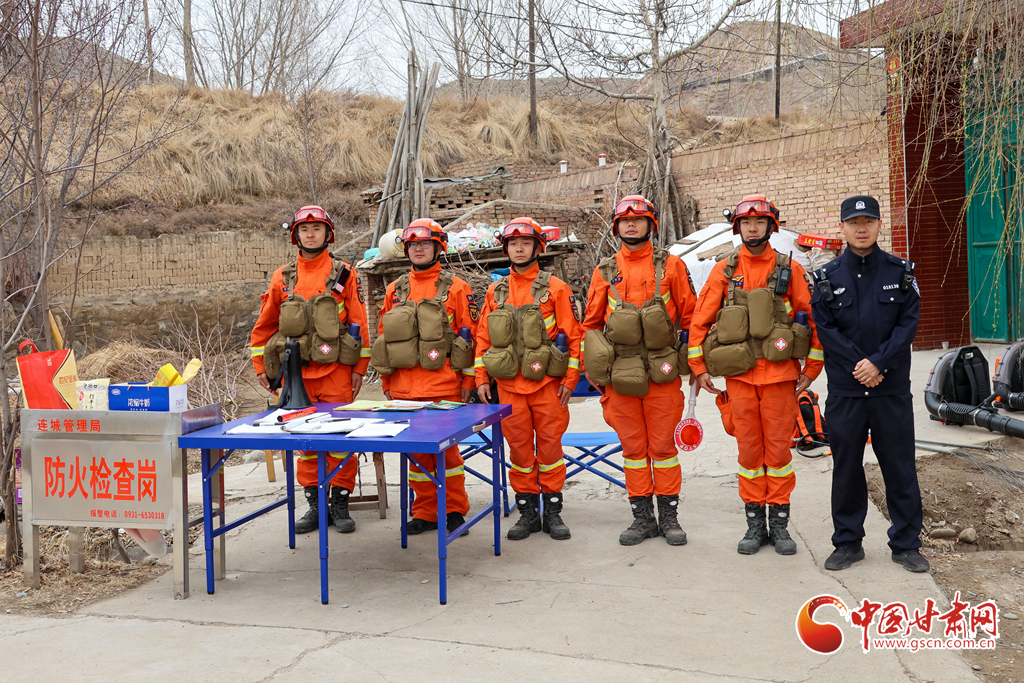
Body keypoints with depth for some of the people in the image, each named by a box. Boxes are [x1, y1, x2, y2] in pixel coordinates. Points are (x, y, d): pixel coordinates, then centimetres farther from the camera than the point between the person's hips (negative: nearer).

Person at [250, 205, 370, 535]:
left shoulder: (344, 274, 2)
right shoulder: (283, 277, 9)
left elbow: (359, 322, 0)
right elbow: (264, 325, 15)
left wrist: (359, 368, -4)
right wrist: (261, 367, 10)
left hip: (336, 371, -3)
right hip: (297, 372, 3)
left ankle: (340, 504, 12)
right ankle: (314, 505, 17)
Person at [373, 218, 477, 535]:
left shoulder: (455, 288, 1)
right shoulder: (395, 290, 12)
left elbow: (469, 335, 0)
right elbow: (383, 336, 16)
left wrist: (468, 381, -3)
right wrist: (386, 382, 12)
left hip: (443, 386, -4)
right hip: (404, 388, 4)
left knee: (446, 448, 0)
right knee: (417, 450, 9)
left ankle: (455, 511, 14)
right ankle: (424, 512, 20)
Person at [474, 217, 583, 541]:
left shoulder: (556, 288, -1)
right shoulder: (496, 291, 10)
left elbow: (573, 335, -2)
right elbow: (482, 336, 12)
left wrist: (570, 379, -7)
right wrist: (481, 378, 5)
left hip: (548, 384, -3)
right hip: (509, 385, 3)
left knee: (550, 446, 3)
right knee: (519, 448, 7)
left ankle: (553, 512, 15)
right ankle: (527, 512, 18)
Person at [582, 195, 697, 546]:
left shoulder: (671, 266, 3)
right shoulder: (605, 271, 8)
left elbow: (690, 317, 5)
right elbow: (591, 323, 12)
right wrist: (592, 370, 7)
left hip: (663, 373, -2)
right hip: (619, 376, 2)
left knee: (663, 445, 4)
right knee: (633, 447, 8)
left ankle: (669, 516, 16)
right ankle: (643, 517, 18)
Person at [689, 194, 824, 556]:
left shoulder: (790, 270, 3)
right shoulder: (724, 271, 6)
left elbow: (815, 319, 4)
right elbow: (699, 321, 7)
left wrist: (811, 370, 1)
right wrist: (699, 369, 3)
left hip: (780, 375, -1)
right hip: (739, 375, 1)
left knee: (778, 450, 3)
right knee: (749, 451, 7)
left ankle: (779, 523, 16)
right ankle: (755, 523, 17)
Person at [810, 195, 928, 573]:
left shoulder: (900, 271, 4)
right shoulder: (828, 277, 3)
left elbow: (909, 322, -3)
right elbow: (825, 329, -2)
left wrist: (878, 363, -14)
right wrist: (857, 366, -12)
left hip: (893, 387, 0)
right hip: (844, 389, 0)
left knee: (900, 466, 5)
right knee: (846, 467, 7)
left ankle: (906, 544, 18)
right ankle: (848, 543, 20)